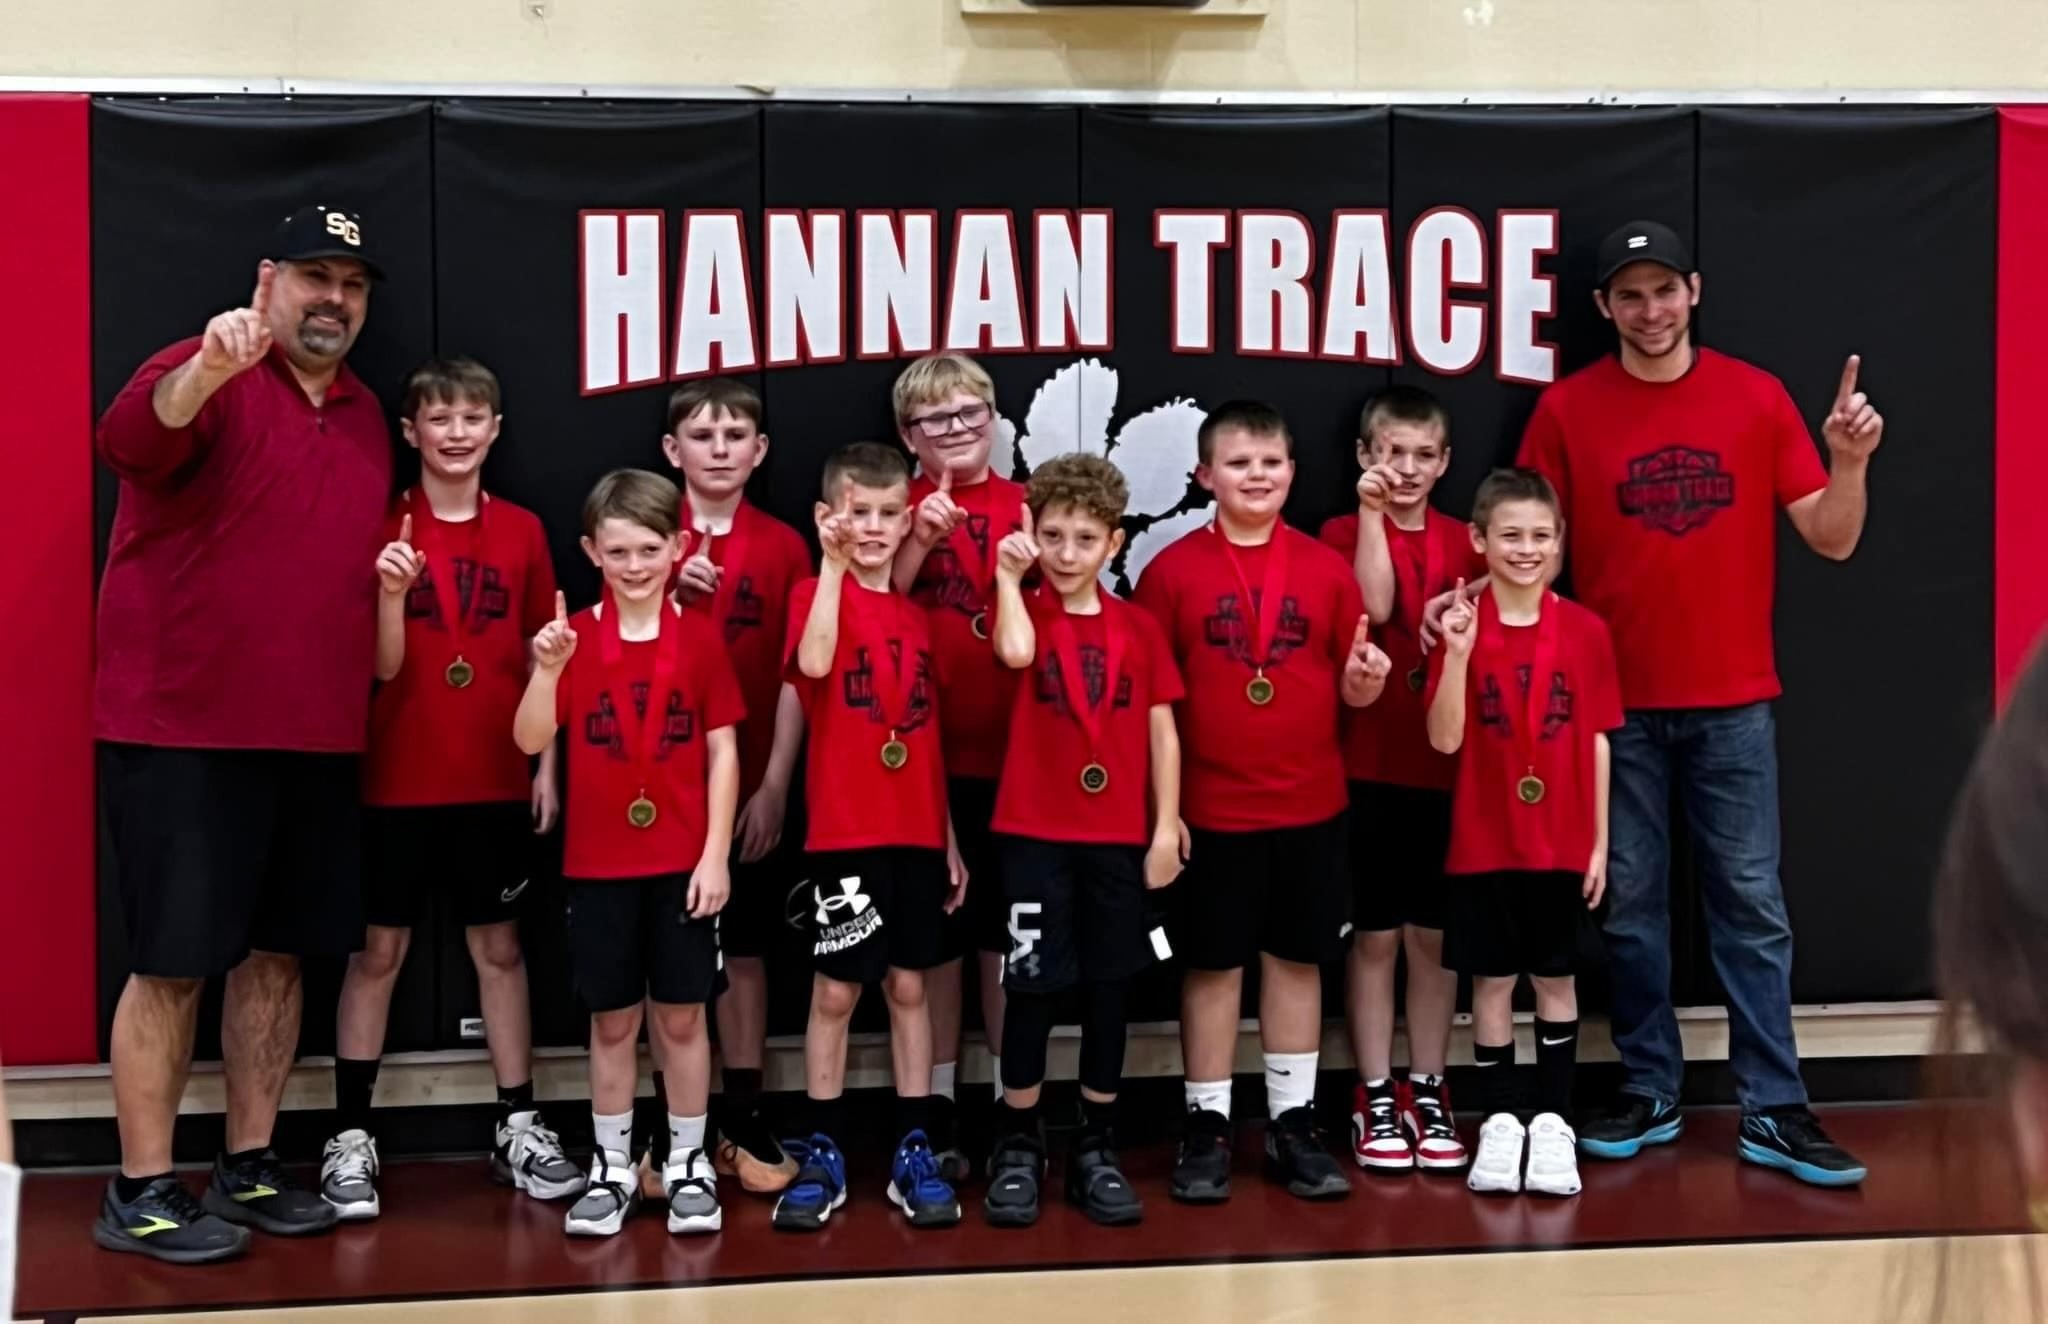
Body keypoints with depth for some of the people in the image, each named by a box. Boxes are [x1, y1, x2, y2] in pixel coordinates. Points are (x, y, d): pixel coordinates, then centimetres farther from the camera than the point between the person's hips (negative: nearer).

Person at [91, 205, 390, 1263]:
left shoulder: (366, 416, 14)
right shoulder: (203, 378, -8)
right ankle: (139, 1193, 9)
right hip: (182, 730, -7)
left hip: (316, 737, 7)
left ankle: (248, 1168, 24)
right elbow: (127, 442, -32)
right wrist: (204, 372, -49)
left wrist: (394, 579, 8)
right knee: (173, 962, -1)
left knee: (277, 951, 12)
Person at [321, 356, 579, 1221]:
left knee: (499, 947, 10)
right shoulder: (385, 530, -4)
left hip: (496, 780, 2)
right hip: (399, 781, -2)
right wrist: (392, 591, -26)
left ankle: (518, 1129, 18)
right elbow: (384, 666, -8)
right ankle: (351, 1138, 12)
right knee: (378, 951, 5)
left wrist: (547, 765, 2)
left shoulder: (521, 532, 3)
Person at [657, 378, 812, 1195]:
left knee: (743, 950, 7)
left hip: (753, 785, 1)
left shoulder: (783, 547, 2)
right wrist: (665, 596, -17)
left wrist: (775, 784, -5)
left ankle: (744, 1121, 14)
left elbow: (795, 676, 1)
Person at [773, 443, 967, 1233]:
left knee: (909, 987, 9)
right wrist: (833, 563, -25)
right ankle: (821, 1154, 12)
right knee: (835, 992, 2)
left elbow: (931, 737, 14)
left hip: (917, 834, 4)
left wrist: (951, 839, 11)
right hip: (845, 833, -4)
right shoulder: (818, 594, -3)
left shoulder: (918, 616, 11)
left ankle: (914, 1152, 15)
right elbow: (814, 663, -27)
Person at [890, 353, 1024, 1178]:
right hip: (922, 755, -1)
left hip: (1010, 752, 1)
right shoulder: (902, 509, 2)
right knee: (933, 933, 7)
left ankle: (1012, 1106, 19)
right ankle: (936, 1110, 16)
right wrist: (921, 540, -20)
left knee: (1007, 932, 9)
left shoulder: (1026, 507, 5)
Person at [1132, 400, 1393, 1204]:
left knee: (1297, 960, 10)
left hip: (1311, 806, 2)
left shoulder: (1326, 569, 2)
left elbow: (1350, 690, 7)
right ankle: (1207, 1127, 16)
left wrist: (1365, 677, -17)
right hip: (1210, 808, -2)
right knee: (1212, 965, 5)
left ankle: (1292, 1125, 20)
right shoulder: (1172, 571, -4)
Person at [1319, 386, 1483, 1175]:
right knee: (1374, 935, 3)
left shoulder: (1463, 543, 8)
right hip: (1370, 765, -3)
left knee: (1434, 934, 9)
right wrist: (1372, 513, -18)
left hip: (1448, 765, 3)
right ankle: (1374, 1099, 12)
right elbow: (1375, 606, -17)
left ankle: (1428, 1094, 18)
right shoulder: (1344, 533, 0)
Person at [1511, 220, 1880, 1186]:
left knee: (1751, 904, 3)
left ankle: (1772, 1112, 9)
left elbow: (1831, 539, 1)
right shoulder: (1567, 409, -1)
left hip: (1733, 700, 0)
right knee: (1628, 905, 7)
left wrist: (1849, 461, -17)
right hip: (1616, 702, 0)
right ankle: (1649, 1093, 20)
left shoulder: (1757, 398, 1)